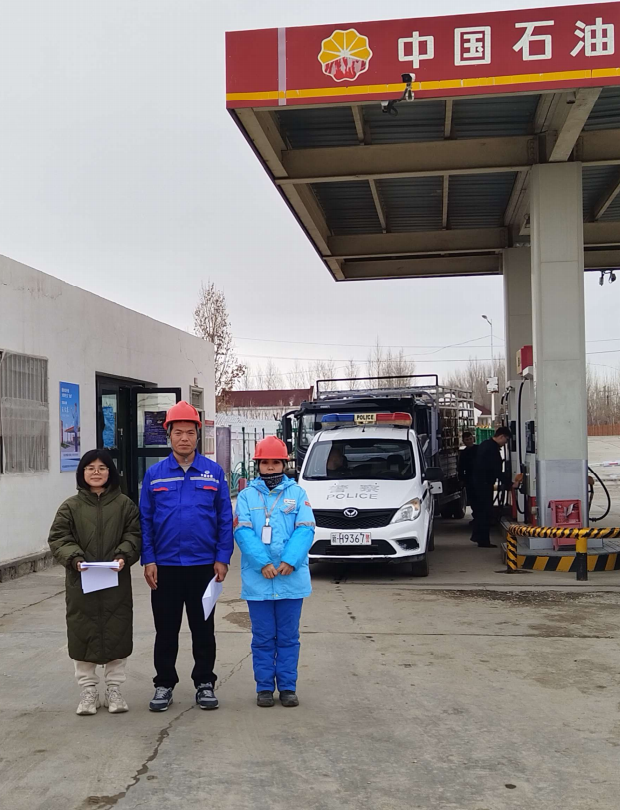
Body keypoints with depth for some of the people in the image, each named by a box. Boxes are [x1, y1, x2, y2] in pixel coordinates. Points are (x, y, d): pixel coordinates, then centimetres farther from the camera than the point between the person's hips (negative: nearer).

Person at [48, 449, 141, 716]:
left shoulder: (125, 504, 4)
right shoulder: (71, 507, 4)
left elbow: (134, 535, 0)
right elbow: (59, 539, -1)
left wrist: (124, 556, -18)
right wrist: (75, 558, -17)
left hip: (116, 584, 0)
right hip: (81, 584, 0)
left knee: (116, 633, 6)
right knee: (83, 635, 5)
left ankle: (114, 689, 21)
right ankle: (88, 691, 19)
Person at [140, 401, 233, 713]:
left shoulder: (214, 472, 0)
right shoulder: (154, 474, 2)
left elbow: (225, 518, 0)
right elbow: (145, 520, 2)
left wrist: (222, 558, -6)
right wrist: (148, 560, -4)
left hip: (203, 565, 0)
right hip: (164, 566, 1)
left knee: (203, 628, 10)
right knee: (166, 630, 10)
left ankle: (204, 683, 24)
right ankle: (164, 684, 24)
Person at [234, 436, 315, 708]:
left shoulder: (297, 493, 7)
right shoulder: (246, 495, 6)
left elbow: (305, 530, -3)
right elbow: (243, 532, -5)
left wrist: (290, 561, -17)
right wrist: (262, 563, -18)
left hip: (292, 578, 0)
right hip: (257, 580, 0)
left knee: (288, 636, 8)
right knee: (263, 637, 7)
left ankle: (288, 687, 17)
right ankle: (264, 687, 17)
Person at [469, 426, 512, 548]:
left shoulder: (485, 444, 11)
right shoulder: (493, 449, -20)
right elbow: (497, 471, -23)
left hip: (477, 481, 10)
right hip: (484, 483, -10)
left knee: (479, 509, 19)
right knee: (486, 512, -4)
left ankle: (477, 535, 29)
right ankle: (484, 541, 0)